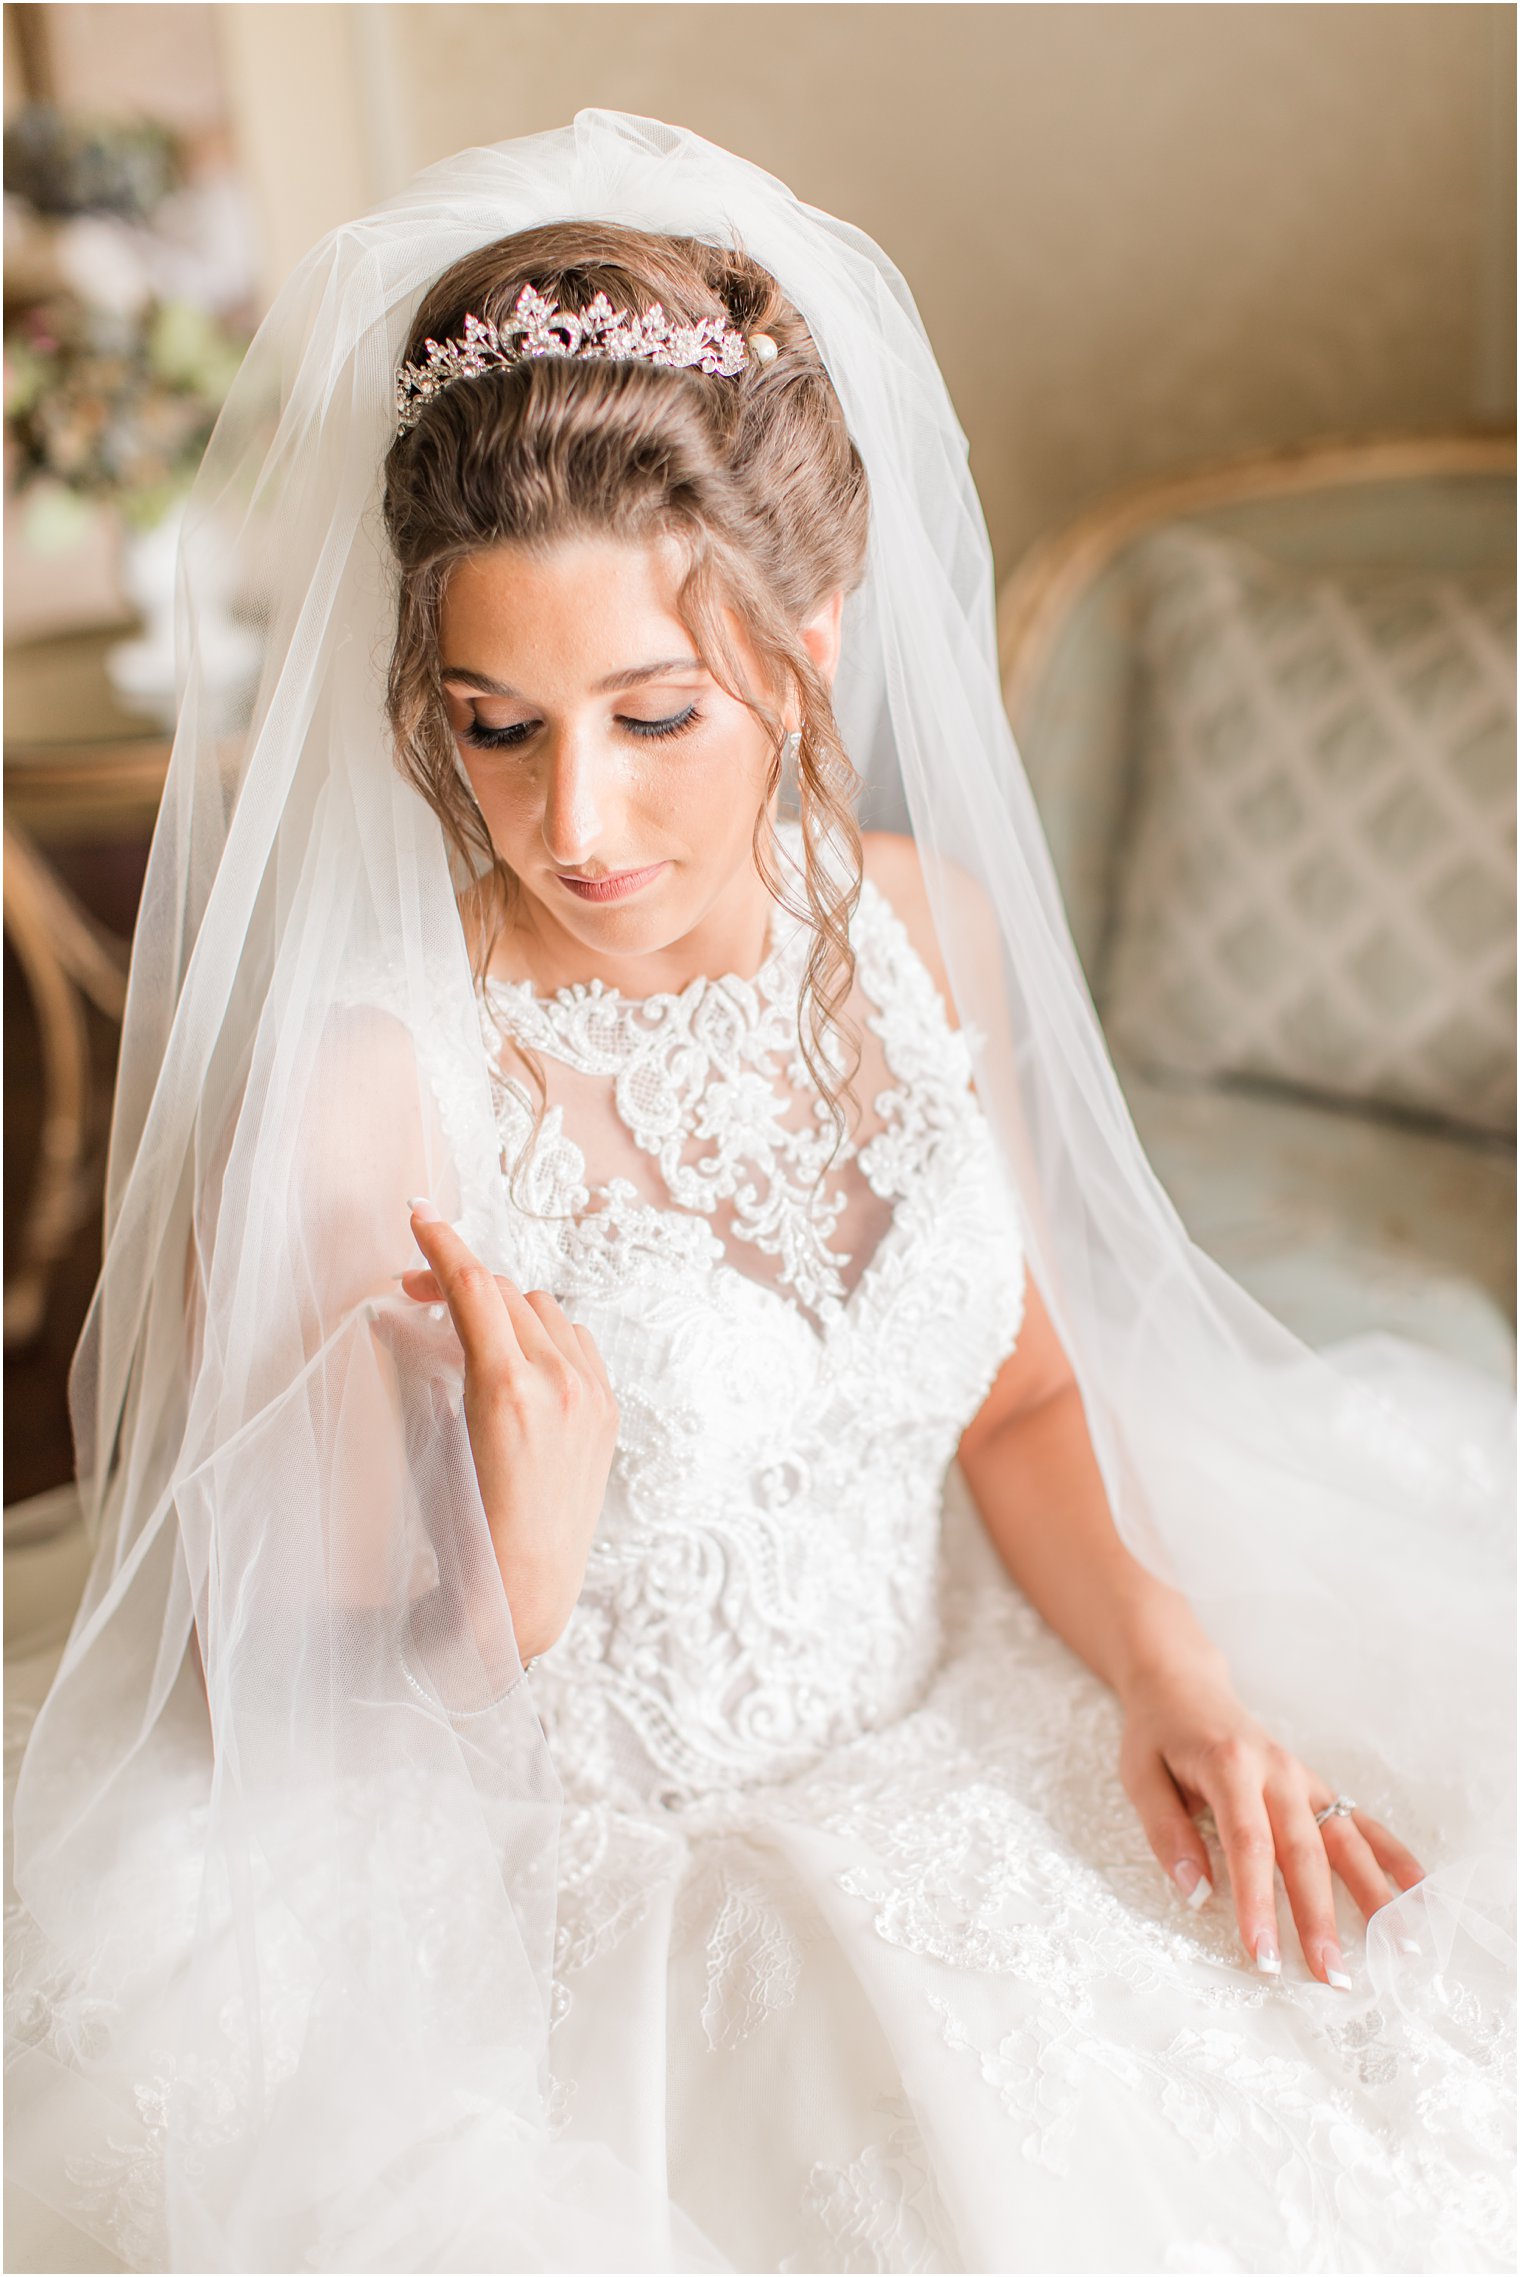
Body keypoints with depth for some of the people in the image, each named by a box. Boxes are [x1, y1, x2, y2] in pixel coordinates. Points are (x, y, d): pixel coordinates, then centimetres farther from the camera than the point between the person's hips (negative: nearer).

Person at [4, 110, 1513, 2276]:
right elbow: (321, 1725, -10)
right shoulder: (357, 1099, -21)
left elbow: (1022, 1392, 6)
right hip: (587, 1889, -4)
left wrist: (1171, 1663, -9)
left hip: (969, 1760, 5)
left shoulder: (923, 921, -6)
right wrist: (516, 1596, -29)